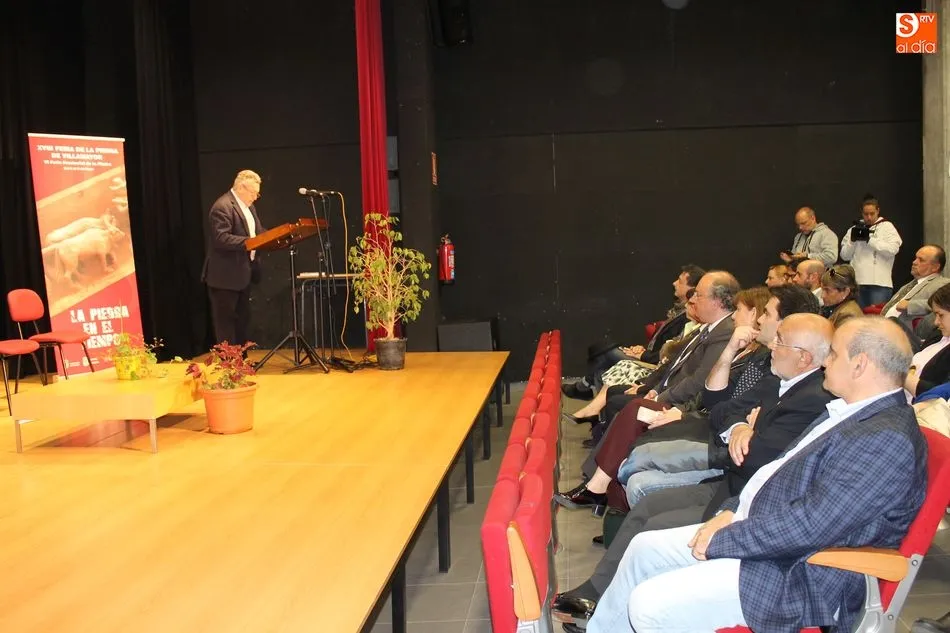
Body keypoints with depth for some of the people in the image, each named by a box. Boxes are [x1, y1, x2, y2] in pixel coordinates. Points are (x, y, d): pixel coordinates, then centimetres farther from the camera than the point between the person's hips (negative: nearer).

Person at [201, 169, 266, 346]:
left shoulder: (248, 206, 14)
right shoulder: (222, 207, -17)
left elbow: (259, 232, 18)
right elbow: (221, 238, -26)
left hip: (243, 273, 10)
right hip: (226, 276, -10)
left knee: (243, 319, 16)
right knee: (225, 321, -2)